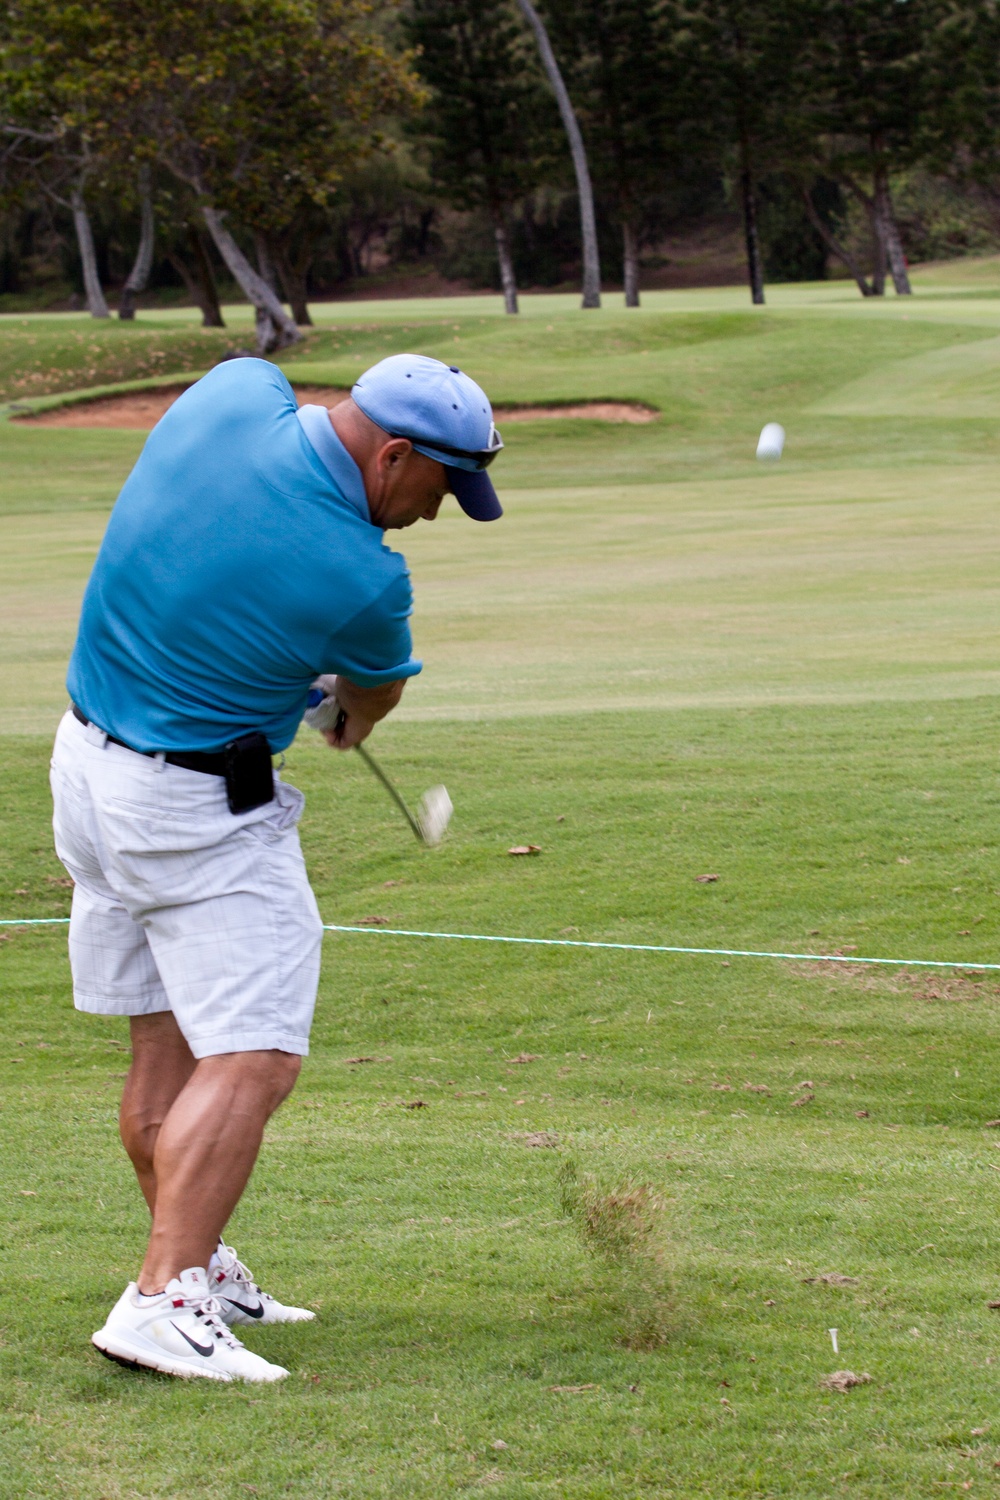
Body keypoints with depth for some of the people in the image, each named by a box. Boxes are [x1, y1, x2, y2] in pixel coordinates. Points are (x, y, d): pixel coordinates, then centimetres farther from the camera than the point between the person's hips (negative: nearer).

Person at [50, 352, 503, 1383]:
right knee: (251, 1061, -9)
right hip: (198, 813, -9)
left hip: (89, 755, 9)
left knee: (166, 1049, 16)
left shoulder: (232, 394, -9)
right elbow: (376, 690, 2)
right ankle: (164, 1302, -17)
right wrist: (353, 722, 28)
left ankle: (195, 1265, 27)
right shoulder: (361, 579, -22)